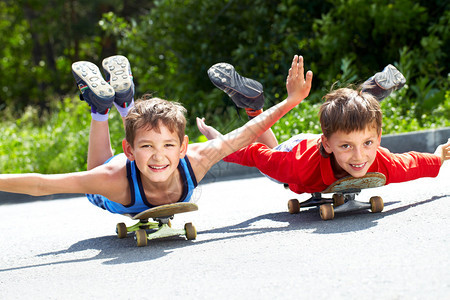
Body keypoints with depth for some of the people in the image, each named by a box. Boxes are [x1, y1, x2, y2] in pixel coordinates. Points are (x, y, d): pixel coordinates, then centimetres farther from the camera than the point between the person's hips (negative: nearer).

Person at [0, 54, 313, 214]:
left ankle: (125, 103, 39)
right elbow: (42, 184, -50)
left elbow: (243, 135, -34)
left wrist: (292, 100, -35)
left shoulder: (193, 162, -45)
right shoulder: (115, 180, -51)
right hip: (117, 199, -2)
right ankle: (101, 108, 32)